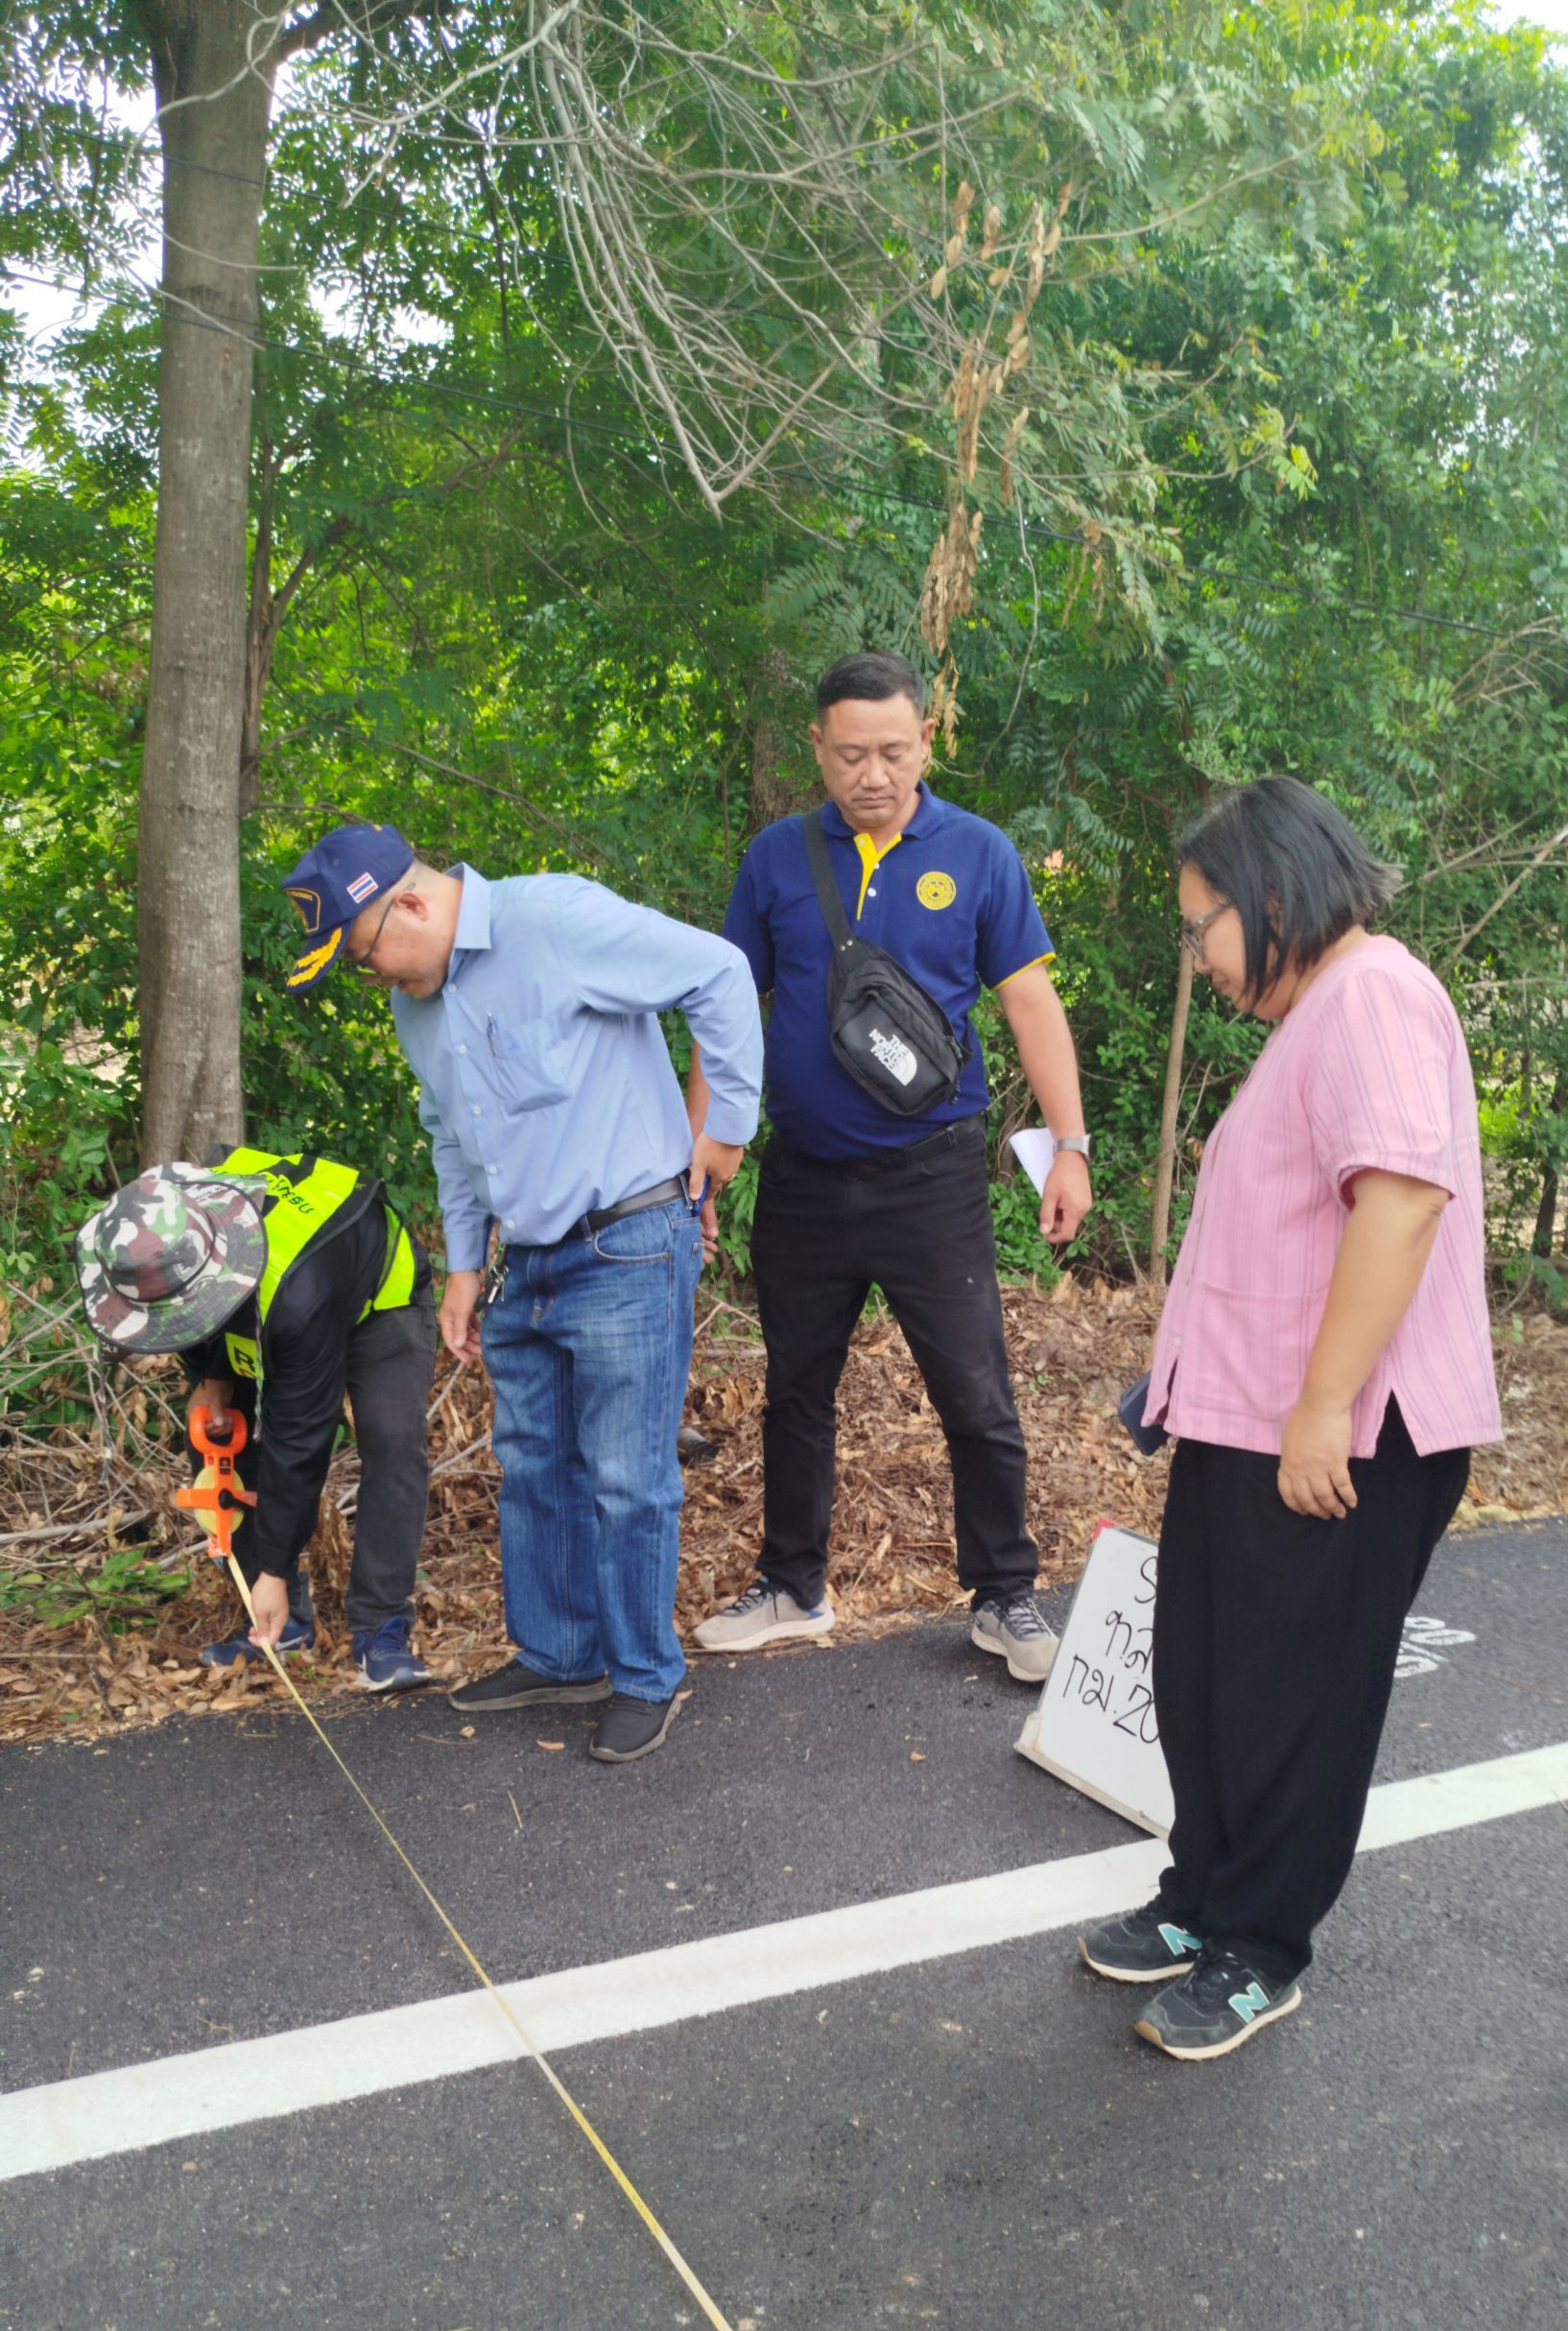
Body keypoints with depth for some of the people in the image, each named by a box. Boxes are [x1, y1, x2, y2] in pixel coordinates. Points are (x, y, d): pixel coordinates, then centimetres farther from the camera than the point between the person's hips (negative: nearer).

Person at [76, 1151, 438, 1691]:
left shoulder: (297, 1292, -48)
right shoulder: (158, 1237, -30)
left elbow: (299, 1439, -38)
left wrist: (275, 1570, -30)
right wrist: (207, 1373, -15)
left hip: (379, 1300, -6)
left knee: (392, 1444, -26)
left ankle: (379, 1631, -20)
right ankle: (284, 1622, 6)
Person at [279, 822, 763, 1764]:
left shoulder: (553, 920, -18)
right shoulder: (416, 1002, 11)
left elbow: (719, 973, -17)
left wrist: (729, 1123, -12)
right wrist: (463, 1264, 22)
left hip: (629, 1251, -8)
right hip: (528, 1264, 9)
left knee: (626, 1479, 0)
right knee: (534, 1466, 17)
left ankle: (647, 1679, 17)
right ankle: (556, 1654, 34)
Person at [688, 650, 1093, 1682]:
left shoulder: (976, 852, -2)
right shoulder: (779, 855, 3)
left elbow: (1031, 1000, -1)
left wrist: (1070, 1145, -7)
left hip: (932, 1172, -2)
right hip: (804, 1173, 3)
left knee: (978, 1398, 1)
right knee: (797, 1391, 14)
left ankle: (1005, 1597, 20)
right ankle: (792, 1587, 31)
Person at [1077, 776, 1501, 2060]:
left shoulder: (1372, 994, -17)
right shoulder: (1319, 1009, 16)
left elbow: (1403, 1196, -28)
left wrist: (1324, 1407, -27)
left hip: (1334, 1442, -10)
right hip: (1250, 1423, 10)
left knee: (1290, 1703, 5)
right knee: (1204, 1678, 17)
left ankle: (1259, 1956, 22)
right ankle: (1204, 1903, 33)